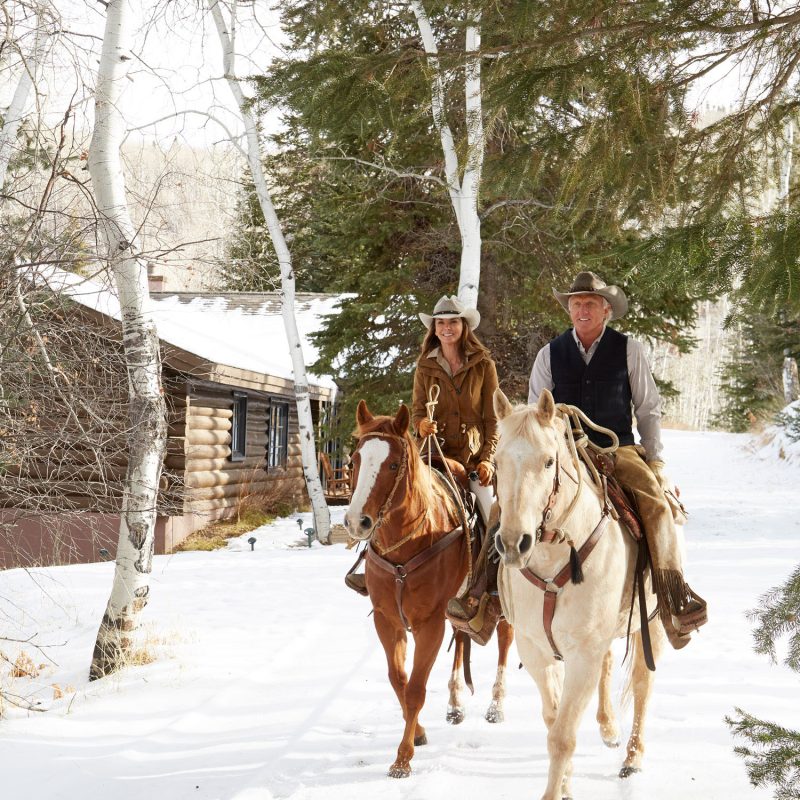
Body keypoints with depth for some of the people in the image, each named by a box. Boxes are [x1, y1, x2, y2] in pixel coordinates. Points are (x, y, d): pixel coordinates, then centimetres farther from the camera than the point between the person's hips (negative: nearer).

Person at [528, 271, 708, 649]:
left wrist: (654, 461, 2)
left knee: (655, 497, -28)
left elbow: (648, 409, 9)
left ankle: (675, 601, -30)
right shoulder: (550, 354, 9)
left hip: (618, 449, -1)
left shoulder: (629, 350, 7)